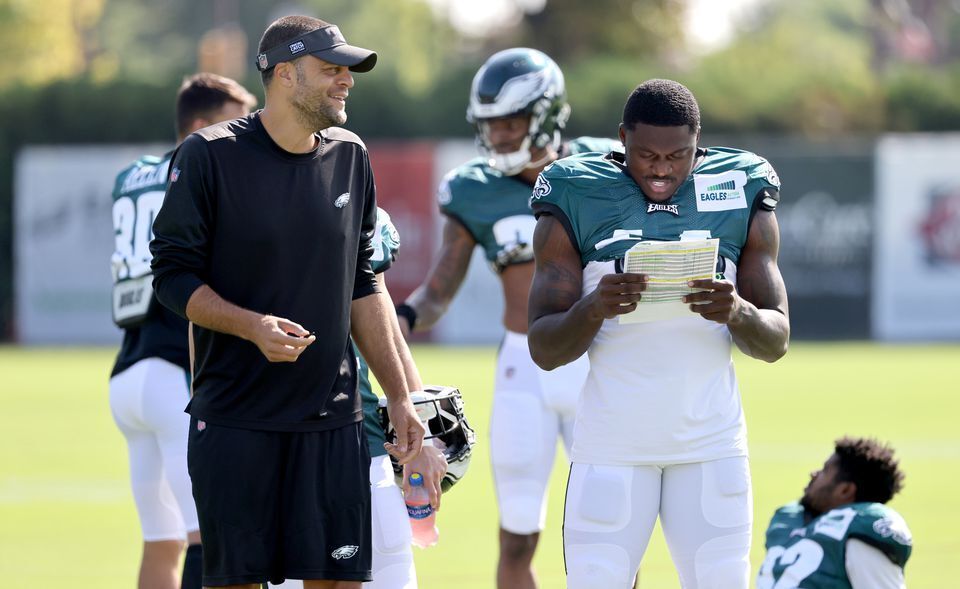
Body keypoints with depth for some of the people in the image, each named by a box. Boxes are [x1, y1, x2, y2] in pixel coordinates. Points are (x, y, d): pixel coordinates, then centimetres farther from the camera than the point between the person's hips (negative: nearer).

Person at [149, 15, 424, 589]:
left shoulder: (350, 158, 9)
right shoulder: (210, 156, -7)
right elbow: (173, 276, -6)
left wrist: (400, 397, 12)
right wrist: (253, 325, -22)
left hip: (332, 421, 4)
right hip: (234, 420, -4)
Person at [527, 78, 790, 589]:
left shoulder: (739, 196, 5)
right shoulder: (578, 201, 0)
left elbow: (776, 341, 4)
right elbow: (544, 350, -3)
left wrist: (738, 312, -19)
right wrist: (594, 309, -24)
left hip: (712, 444, 1)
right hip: (613, 444, -1)